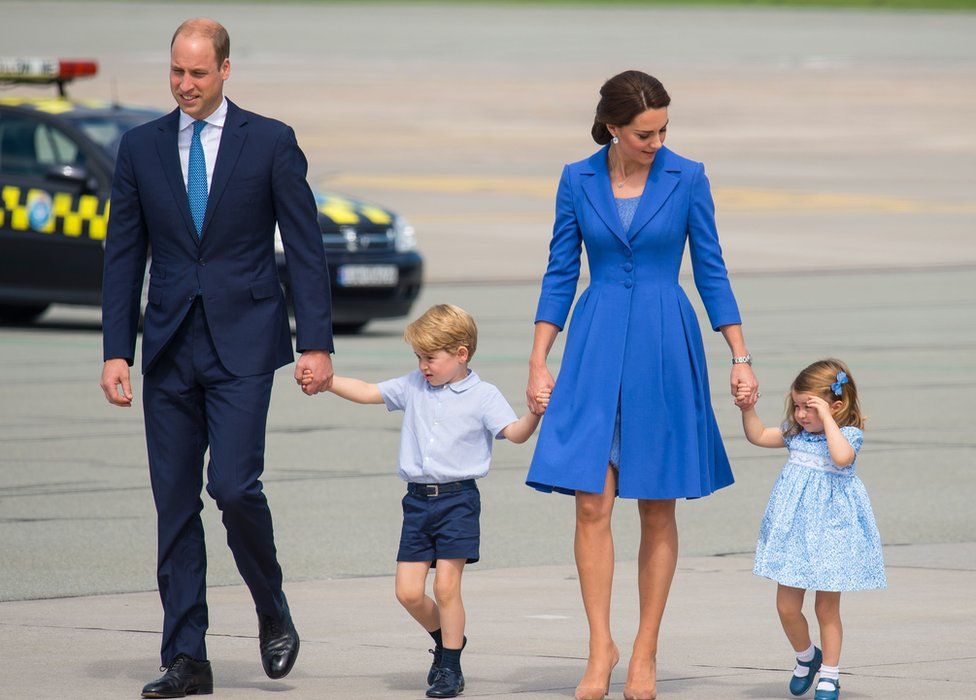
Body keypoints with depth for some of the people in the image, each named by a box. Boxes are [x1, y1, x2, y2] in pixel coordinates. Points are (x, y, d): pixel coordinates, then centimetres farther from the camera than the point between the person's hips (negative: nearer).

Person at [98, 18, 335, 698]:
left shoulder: (271, 143, 0)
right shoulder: (141, 147, 8)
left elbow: (306, 250, -1)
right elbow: (124, 255, 10)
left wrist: (317, 343, -8)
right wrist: (117, 351, 3)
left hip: (243, 342, -3)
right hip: (170, 348, 3)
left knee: (234, 486, -15)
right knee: (175, 502, 3)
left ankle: (273, 610, 11)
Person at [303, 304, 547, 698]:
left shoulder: (482, 396, -2)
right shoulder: (414, 387, 12)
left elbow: (514, 433, -12)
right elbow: (367, 393, 16)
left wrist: (534, 415, -32)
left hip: (457, 501, -5)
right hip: (418, 501, 5)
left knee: (446, 586, -7)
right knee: (408, 592, 0)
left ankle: (450, 667, 5)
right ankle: (445, 638, 27)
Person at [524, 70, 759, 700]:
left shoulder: (687, 179, -2)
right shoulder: (578, 182, 1)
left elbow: (711, 272, 3)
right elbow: (560, 275, 7)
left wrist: (741, 357, 0)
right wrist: (538, 363, 2)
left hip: (665, 347, -1)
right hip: (596, 346, 1)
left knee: (658, 507, 3)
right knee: (592, 502, -8)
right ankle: (601, 646, 0)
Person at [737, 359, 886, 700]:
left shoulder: (849, 434, -12)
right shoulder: (796, 433, 6)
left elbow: (841, 456, -34)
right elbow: (759, 436, 19)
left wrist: (826, 417, -30)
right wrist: (748, 410, 3)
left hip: (829, 530, -5)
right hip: (793, 531, 5)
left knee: (827, 608, 5)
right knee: (787, 607, 5)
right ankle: (806, 657, 31)